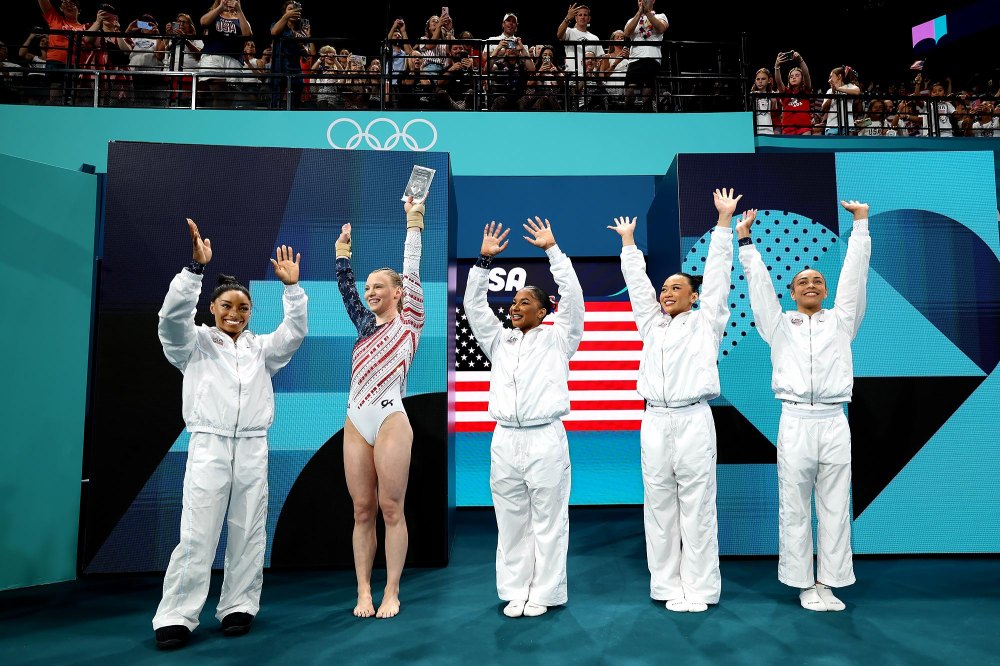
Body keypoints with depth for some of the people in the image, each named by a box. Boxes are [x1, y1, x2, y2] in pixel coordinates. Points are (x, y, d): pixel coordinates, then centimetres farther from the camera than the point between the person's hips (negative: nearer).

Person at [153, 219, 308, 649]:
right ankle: (177, 616, 3)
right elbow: (173, 316, -9)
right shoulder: (195, 344, 9)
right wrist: (195, 268, -19)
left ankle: (238, 607, 15)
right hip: (208, 445, -2)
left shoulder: (261, 348, 16)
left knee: (248, 533, 5)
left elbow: (295, 332, 3)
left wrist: (292, 286, -7)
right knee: (196, 534, -5)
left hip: (253, 448, 3)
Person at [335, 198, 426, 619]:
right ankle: (363, 592, 13)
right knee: (362, 510, 6)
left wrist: (413, 225, 0)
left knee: (391, 509, -2)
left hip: (390, 420, -5)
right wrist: (343, 249, 20)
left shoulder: (409, 321, 5)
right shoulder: (365, 325, 19)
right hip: (355, 423, 6)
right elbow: (345, 287, 21)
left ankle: (391, 592, 5)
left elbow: (412, 272, -1)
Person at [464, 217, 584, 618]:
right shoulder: (499, 341, 16)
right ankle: (515, 592, 17)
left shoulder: (556, 339, 6)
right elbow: (474, 305, 10)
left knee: (548, 521, 2)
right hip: (504, 440, 4)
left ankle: (543, 594, 11)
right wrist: (485, 259, 3)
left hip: (545, 439, -4)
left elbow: (573, 297, -4)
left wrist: (552, 249, -4)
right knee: (511, 522, 8)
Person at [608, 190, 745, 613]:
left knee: (697, 507, -1)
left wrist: (724, 222, 7)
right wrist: (628, 241, 31)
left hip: (693, 420, -4)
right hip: (654, 421, 4)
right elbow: (636, 281, 25)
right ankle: (667, 587, 13)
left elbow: (717, 273, 8)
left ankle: (699, 589, 6)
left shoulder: (704, 322, 11)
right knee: (659, 507, 5)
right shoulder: (651, 324, 19)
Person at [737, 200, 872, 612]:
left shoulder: (840, 321, 14)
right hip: (795, 423, -1)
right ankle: (804, 585, 12)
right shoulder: (779, 325, 12)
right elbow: (759, 285, 7)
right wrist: (746, 242, 3)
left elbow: (854, 273, 9)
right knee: (795, 510, 2)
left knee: (835, 509, 5)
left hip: (834, 423, 1)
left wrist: (861, 225, 7)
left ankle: (829, 583, 15)